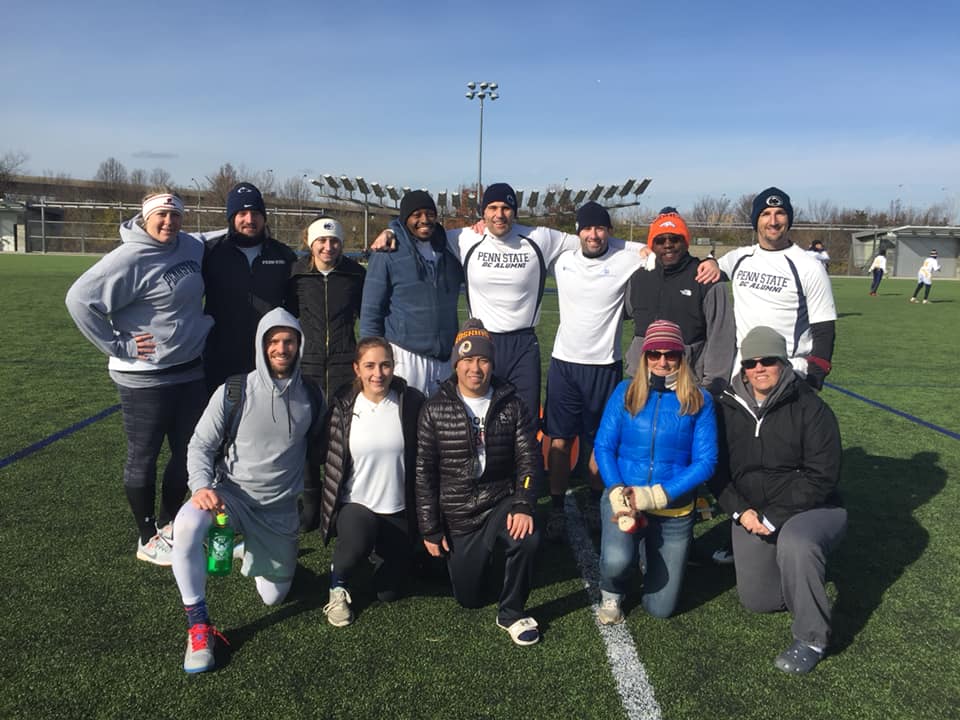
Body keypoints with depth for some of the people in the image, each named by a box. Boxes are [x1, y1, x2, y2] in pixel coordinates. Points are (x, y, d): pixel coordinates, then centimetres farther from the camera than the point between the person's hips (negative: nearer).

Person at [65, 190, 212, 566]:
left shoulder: (191, 247, 2)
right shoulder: (129, 259, -17)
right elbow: (80, 300, -19)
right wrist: (118, 346, -17)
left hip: (192, 372, 7)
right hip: (146, 378, -7)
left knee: (187, 453, 16)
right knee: (143, 458, 8)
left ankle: (166, 525, 36)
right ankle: (148, 540, 24)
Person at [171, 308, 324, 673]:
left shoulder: (311, 399, -4)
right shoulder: (235, 392, -12)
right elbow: (201, 445, -8)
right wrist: (202, 486, -26)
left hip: (280, 509, 3)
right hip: (231, 493, -2)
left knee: (273, 596, 7)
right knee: (186, 525, -36)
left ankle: (253, 552, 41)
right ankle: (198, 626, -18)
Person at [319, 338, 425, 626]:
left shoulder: (411, 402, -7)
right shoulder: (343, 406, -8)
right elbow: (327, 458, -1)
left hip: (397, 510, 2)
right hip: (354, 504, -2)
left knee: (389, 592, 8)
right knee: (357, 544, -35)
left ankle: (385, 550, 41)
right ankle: (338, 583, -1)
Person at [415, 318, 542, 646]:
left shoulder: (512, 406, -4)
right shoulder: (435, 410, -7)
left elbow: (528, 458, -7)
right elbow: (424, 472, -5)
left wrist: (523, 505, -23)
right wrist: (430, 530, -5)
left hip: (502, 502, 0)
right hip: (458, 515, 0)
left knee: (527, 538, -32)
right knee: (468, 598, 8)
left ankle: (511, 612, -6)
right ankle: (476, 555, 42)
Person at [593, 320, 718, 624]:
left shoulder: (699, 400, -5)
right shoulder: (625, 392, -2)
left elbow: (706, 461, -9)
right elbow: (603, 446, -3)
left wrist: (655, 495, -19)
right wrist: (618, 491, -19)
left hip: (675, 510, 1)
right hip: (623, 499, 0)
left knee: (660, 608, 8)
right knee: (617, 561, -32)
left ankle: (650, 556, 42)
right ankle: (611, 594, 7)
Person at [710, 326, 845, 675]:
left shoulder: (810, 408, -14)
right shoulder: (728, 409, -1)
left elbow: (821, 476, -18)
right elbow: (717, 470, 3)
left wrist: (773, 517, -22)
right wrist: (741, 511, -13)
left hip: (811, 509, -5)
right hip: (750, 513, 5)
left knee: (795, 543, -38)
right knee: (755, 599, 5)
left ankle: (811, 639, -16)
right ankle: (804, 573, 39)